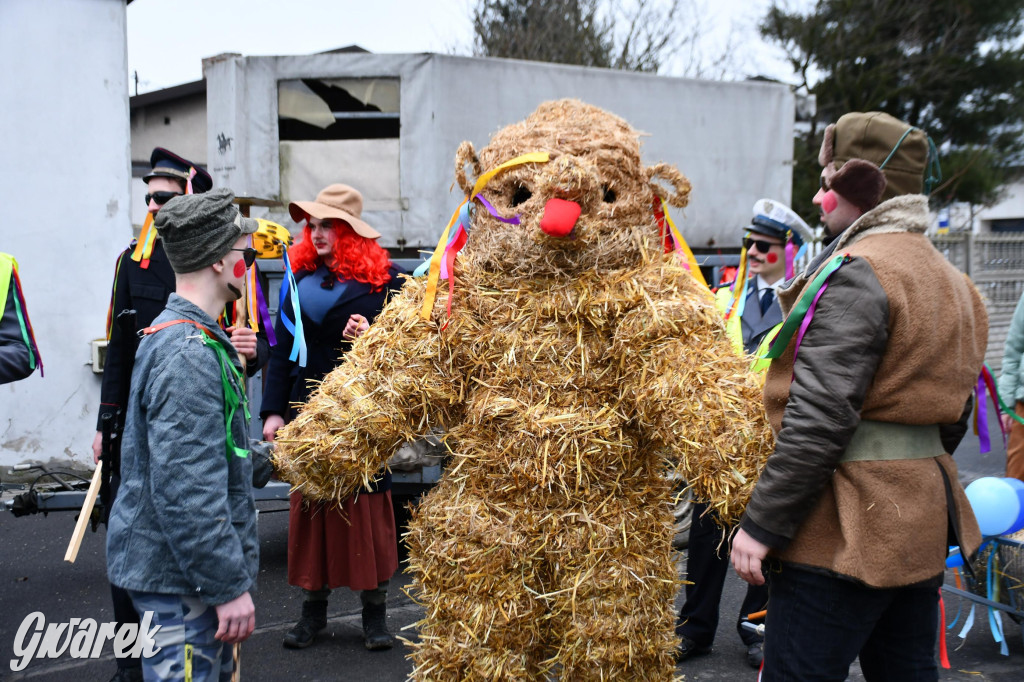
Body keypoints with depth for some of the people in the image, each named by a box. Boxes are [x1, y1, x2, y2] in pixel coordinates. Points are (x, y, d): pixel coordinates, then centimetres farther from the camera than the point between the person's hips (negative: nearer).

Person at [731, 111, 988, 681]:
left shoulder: (856, 272, -15)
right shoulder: (948, 279, 15)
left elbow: (818, 420, -22)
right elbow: (953, 418, 20)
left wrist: (762, 525, -18)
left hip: (846, 531, -10)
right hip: (923, 526, 10)